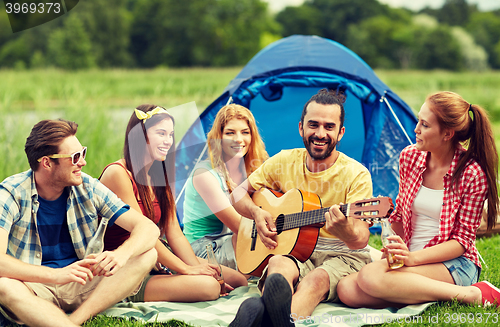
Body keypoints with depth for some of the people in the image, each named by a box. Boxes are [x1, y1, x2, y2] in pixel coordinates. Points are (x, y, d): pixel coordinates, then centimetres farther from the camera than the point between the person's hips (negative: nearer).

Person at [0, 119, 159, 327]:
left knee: (147, 255, -16)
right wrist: (55, 274, -39)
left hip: (82, 288, 4)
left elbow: (148, 228, -5)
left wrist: (121, 254, -28)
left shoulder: (87, 188, -2)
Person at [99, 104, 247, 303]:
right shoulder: (117, 173, -13)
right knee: (207, 286, -28)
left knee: (238, 279, -5)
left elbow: (174, 234, 9)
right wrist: (186, 269, -18)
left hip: (155, 265, 8)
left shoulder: (159, 177, 14)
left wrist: (199, 267, -7)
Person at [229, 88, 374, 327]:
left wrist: (345, 231, -42)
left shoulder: (356, 175, -7)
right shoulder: (285, 162, 6)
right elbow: (239, 193, 17)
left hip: (342, 256, -3)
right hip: (293, 252, 3)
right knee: (279, 266, -35)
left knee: (317, 279, -39)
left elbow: (361, 239, -17)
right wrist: (256, 213, -5)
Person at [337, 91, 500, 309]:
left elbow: (463, 239, -10)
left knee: (371, 277, -33)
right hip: (409, 257, 6)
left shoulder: (472, 174, -12)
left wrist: (414, 257, -23)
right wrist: (397, 252, 1)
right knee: (346, 290, -21)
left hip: (454, 263, -5)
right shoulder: (410, 156, 5)